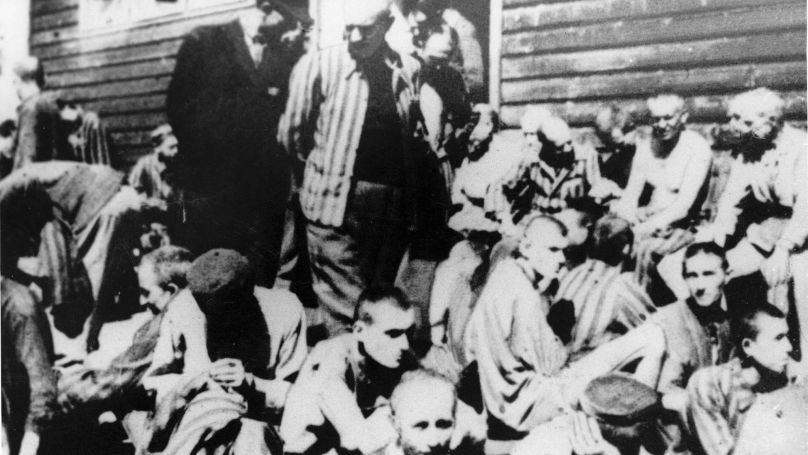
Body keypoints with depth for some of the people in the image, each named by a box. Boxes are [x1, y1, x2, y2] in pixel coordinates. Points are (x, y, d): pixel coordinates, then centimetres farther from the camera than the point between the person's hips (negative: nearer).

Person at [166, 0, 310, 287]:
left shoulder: (288, 54, 10)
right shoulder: (204, 41, 3)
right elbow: (179, 107, 0)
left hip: (267, 189, 2)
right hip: (210, 185, -2)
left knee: (260, 280, 3)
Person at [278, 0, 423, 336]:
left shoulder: (408, 69, 3)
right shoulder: (318, 65, -6)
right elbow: (291, 133, 3)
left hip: (393, 203, 3)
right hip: (337, 198, -3)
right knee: (342, 307, -2)